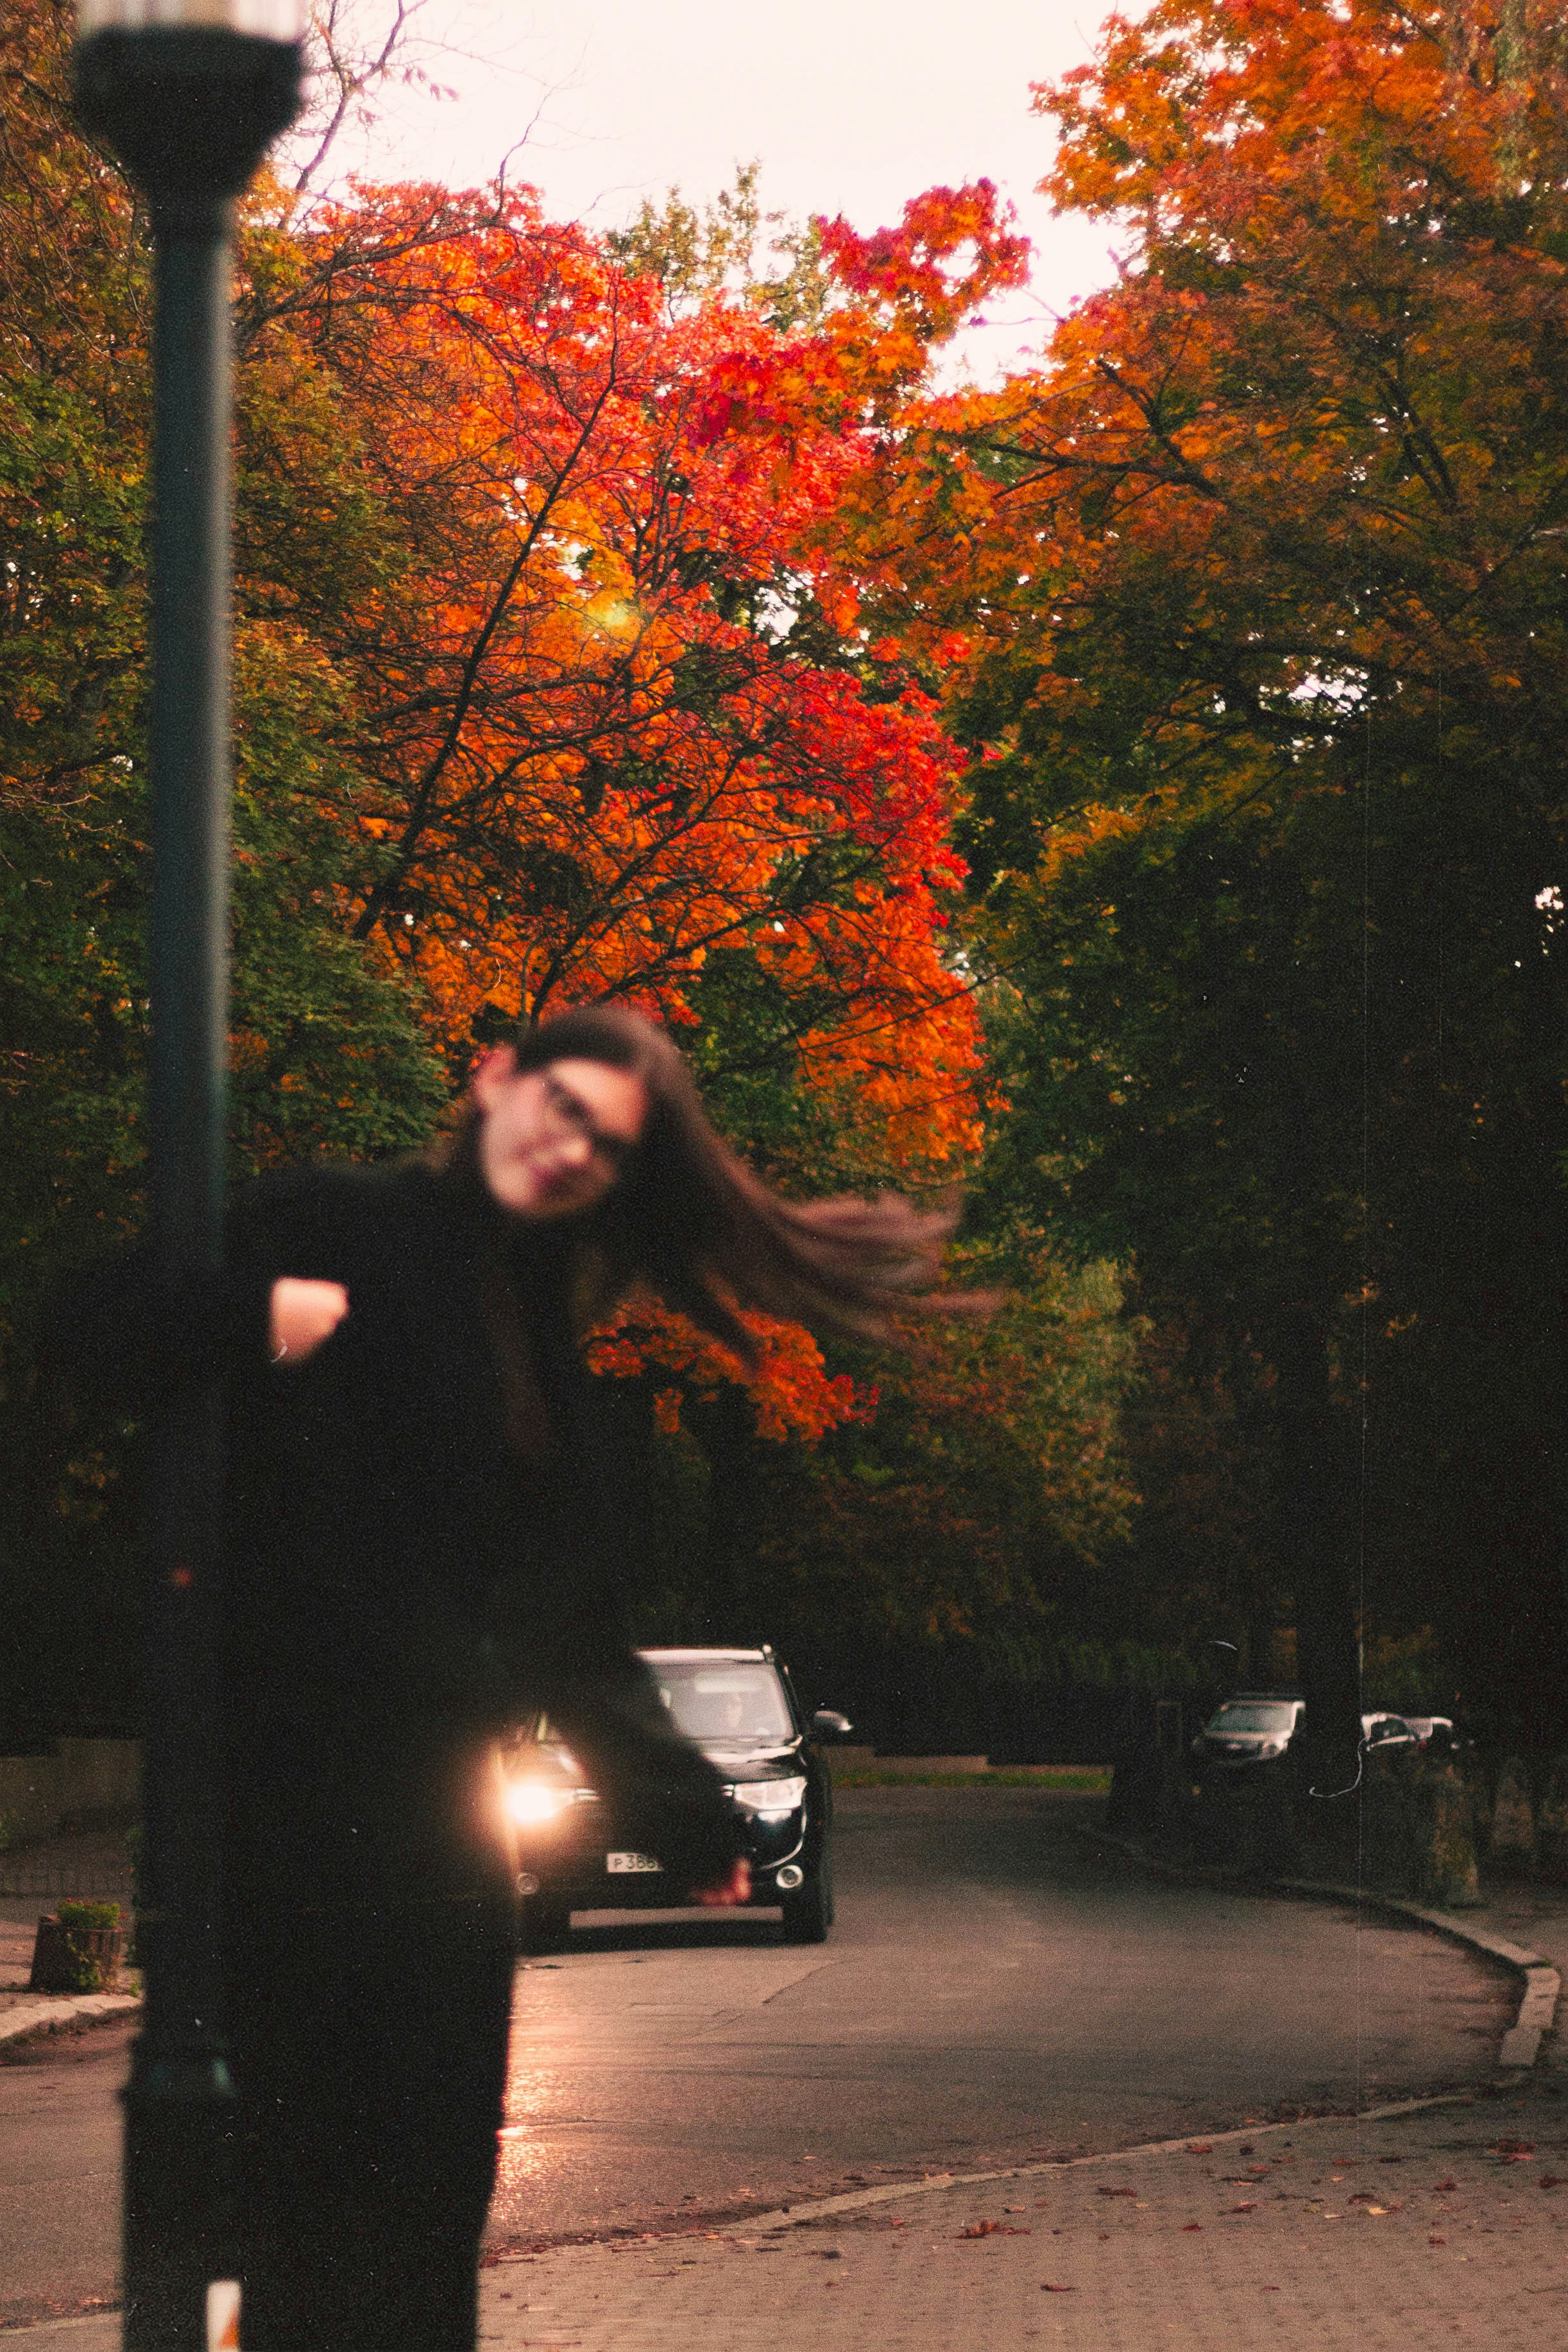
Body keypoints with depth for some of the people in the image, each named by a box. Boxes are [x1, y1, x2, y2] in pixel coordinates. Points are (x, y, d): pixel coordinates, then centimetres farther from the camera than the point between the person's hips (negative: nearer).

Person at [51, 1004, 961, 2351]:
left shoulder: (547, 1346, 19)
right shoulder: (335, 1226, -1)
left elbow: (573, 1634, 21)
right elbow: (105, 1344, -9)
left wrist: (685, 1808, 18)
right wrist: (252, 1318, -26)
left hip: (437, 1803, 7)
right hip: (290, 1774, -7)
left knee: (435, 2184, 7)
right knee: (319, 2175, -8)